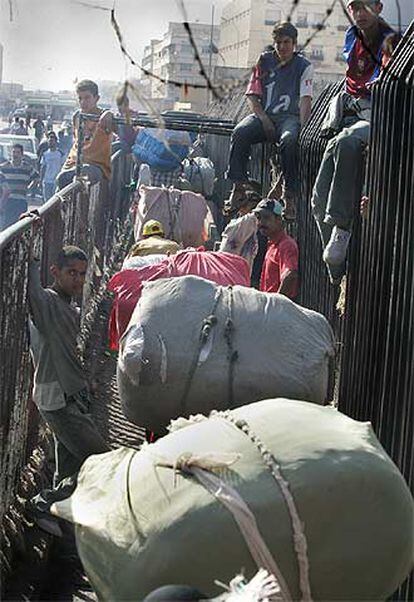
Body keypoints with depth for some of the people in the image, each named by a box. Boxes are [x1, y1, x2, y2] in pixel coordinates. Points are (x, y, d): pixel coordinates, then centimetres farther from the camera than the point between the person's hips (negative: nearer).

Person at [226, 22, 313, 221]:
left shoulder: (303, 66, 8)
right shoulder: (265, 61, 15)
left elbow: (305, 99, -3)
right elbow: (252, 95, 11)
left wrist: (302, 126, -20)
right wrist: (263, 118, -7)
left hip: (289, 116, -2)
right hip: (263, 114, 3)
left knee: (289, 140, -37)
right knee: (240, 133, -29)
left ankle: (290, 195, -33)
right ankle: (238, 187, -26)